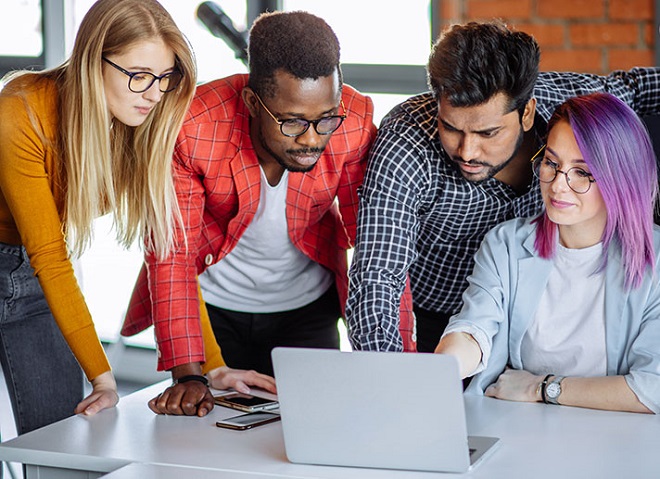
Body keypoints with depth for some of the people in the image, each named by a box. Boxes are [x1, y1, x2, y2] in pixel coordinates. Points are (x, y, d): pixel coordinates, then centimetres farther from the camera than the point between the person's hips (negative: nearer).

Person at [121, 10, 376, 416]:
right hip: (213, 305, -1)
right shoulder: (193, 128, -29)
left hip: (306, 306, 1)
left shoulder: (354, 124, -25)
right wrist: (188, 375, -31)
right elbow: (172, 253, -23)